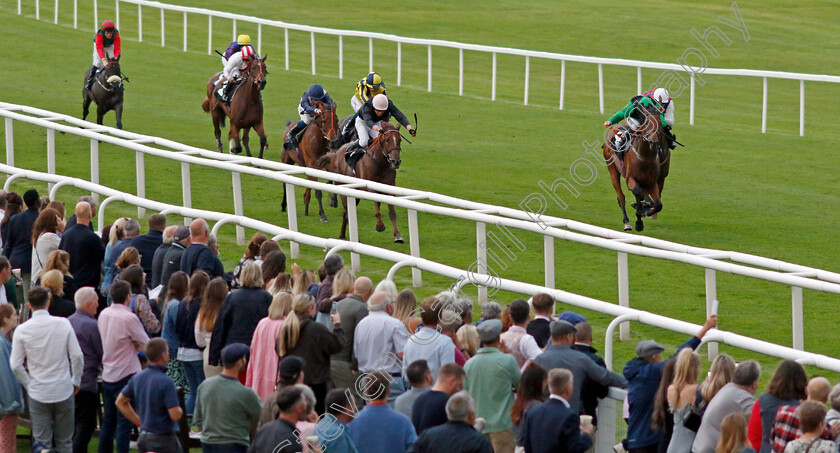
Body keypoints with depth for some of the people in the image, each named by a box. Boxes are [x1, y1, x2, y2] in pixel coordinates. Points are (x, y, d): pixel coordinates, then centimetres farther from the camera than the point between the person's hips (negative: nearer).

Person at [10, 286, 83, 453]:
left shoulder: (22, 330, -8)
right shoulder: (63, 324, -8)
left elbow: (15, 365, -7)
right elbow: (77, 356, -7)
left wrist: (28, 384, 9)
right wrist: (76, 381, 8)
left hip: (37, 394, 0)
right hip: (63, 391, 0)